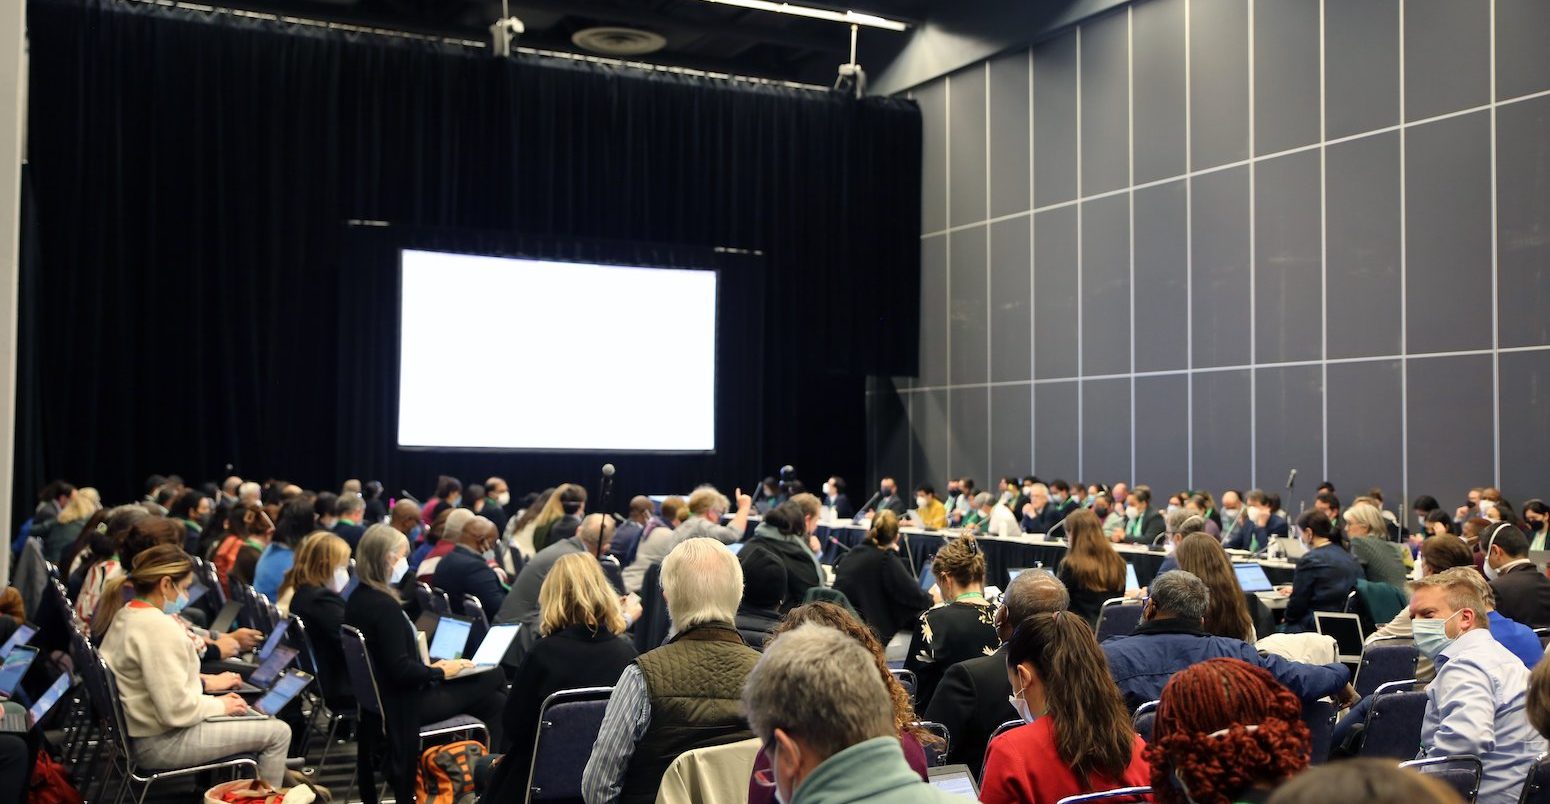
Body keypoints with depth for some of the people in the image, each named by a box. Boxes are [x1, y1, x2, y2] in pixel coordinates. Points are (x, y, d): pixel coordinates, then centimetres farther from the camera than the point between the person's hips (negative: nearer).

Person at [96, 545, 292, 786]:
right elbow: (177, 710, -28)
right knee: (278, 732, -3)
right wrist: (220, 705, -12)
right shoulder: (159, 628, -26)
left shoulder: (126, 614, 5)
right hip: (163, 742, -10)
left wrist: (204, 682, 11)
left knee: (262, 718, 22)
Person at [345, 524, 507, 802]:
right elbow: (401, 669, -26)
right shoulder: (384, 606, -24)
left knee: (494, 700, 13)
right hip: (402, 704, -10)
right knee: (492, 678, -2)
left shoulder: (357, 599, 6)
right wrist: (440, 671, -11)